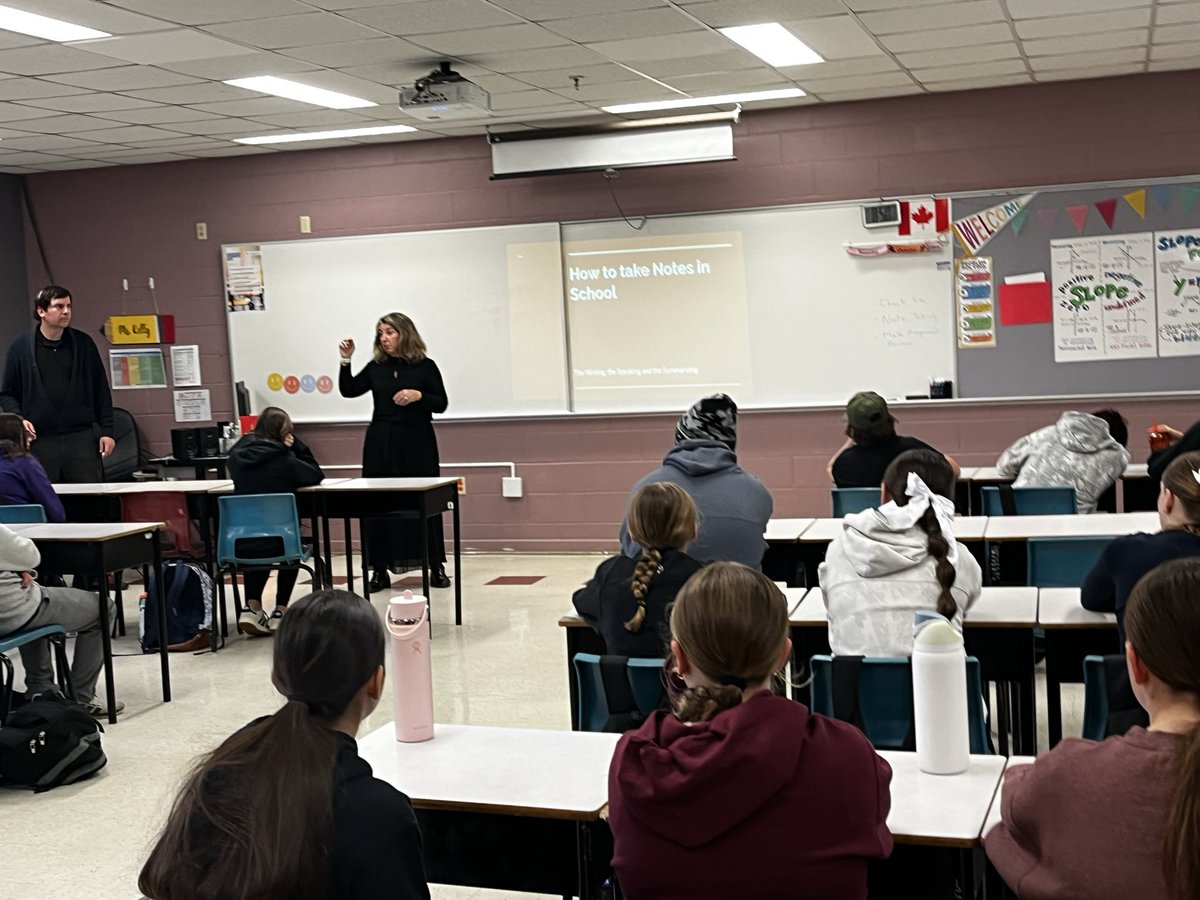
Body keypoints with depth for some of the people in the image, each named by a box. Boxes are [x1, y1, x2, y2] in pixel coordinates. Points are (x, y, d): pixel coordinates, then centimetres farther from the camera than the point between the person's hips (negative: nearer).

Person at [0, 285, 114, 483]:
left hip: (82, 438, 1)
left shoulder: (83, 344, 6)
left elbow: (101, 390, 8)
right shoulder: (21, 348, 4)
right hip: (39, 441, 0)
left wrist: (106, 431, 3)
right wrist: (18, 419, -8)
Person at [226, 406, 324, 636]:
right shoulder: (283, 459, -13)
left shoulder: (237, 455, -1)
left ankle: (253, 608, 26)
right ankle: (280, 612, 28)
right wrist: (295, 444, 2)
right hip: (277, 543, -3)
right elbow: (316, 475, 2)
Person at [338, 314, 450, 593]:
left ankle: (436, 567, 11)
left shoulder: (425, 366, -1)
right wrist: (345, 361, -4)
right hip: (381, 443, 3)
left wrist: (418, 395, -19)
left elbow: (441, 404, -3)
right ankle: (380, 569, 7)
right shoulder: (376, 367, 8)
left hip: (416, 442, -3)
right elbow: (348, 390, 7)